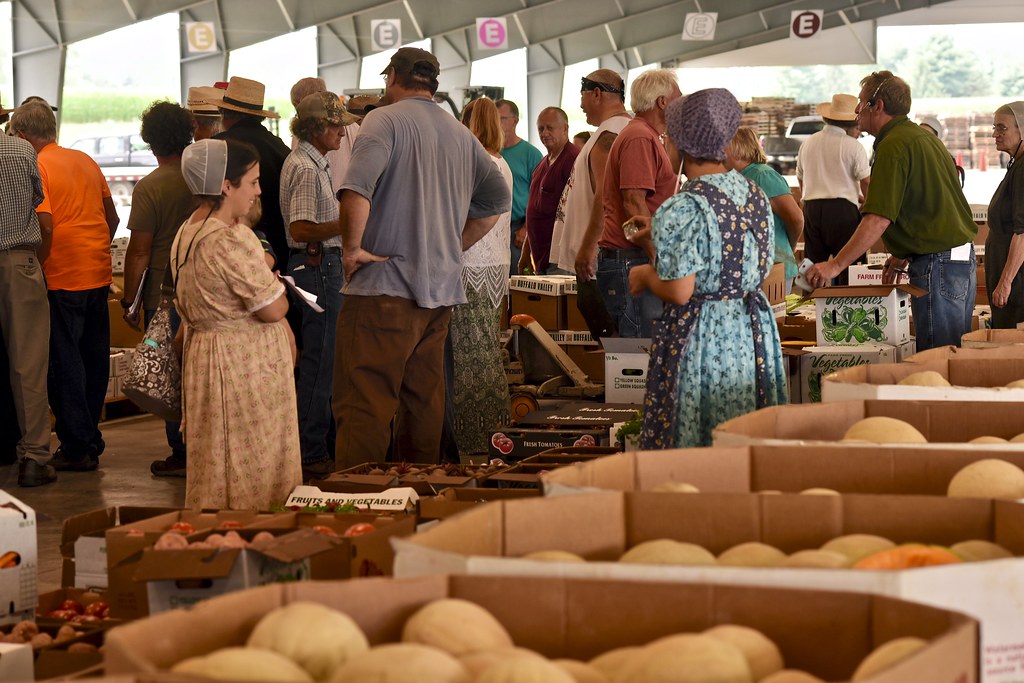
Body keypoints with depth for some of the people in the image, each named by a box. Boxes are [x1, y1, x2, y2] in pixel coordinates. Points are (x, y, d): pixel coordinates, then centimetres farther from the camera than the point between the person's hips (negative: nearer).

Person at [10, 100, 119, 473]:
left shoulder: (35, 168, -10)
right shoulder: (85, 161, 11)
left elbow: (45, 226, -18)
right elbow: (112, 218, 15)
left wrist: (36, 272, -7)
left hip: (62, 278, -7)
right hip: (98, 274, 7)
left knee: (64, 363, 0)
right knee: (94, 360, 12)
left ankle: (77, 447, 1)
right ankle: (91, 440, 20)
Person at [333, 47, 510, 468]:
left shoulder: (385, 120, -7)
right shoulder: (462, 135, 15)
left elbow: (356, 188, -23)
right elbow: (498, 200, 23)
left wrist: (352, 248, -12)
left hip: (384, 285, -7)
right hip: (441, 288, 7)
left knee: (365, 405, -9)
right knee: (424, 402, 13)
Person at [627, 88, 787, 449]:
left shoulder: (683, 209, -18)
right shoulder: (754, 193, 6)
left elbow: (679, 292, -20)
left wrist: (645, 275, 3)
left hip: (700, 335, -7)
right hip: (752, 329, 7)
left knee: (693, 452, 1)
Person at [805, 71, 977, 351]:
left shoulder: (894, 146, -15)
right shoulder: (923, 136, 15)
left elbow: (878, 220, -23)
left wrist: (835, 266, -21)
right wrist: (903, 256, 22)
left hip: (937, 265, -10)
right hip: (962, 259, 10)